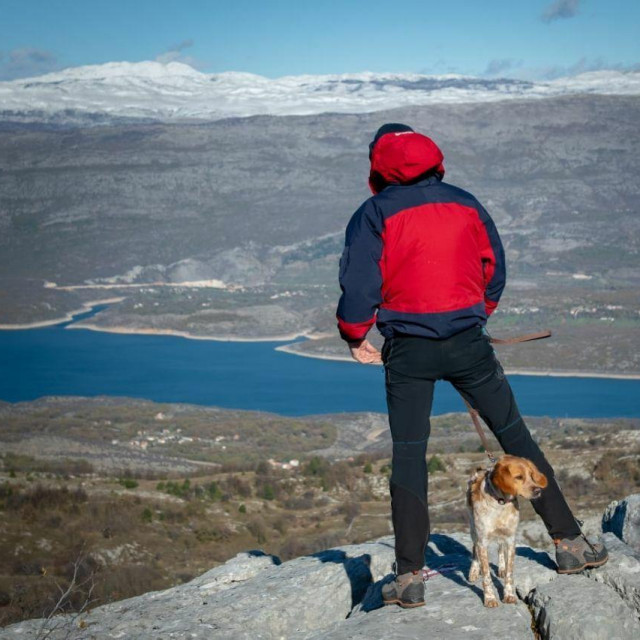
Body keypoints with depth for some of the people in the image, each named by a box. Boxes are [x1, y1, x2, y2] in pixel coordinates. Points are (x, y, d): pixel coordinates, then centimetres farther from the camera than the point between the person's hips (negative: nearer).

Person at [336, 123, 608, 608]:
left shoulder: (375, 214, -3)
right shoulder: (465, 203, 7)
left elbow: (358, 286, -9)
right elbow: (496, 270, 14)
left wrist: (356, 336, 8)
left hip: (408, 349, -2)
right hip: (468, 342, 2)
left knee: (408, 455, 4)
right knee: (515, 436, 13)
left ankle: (410, 577, 1)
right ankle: (569, 541, 18)